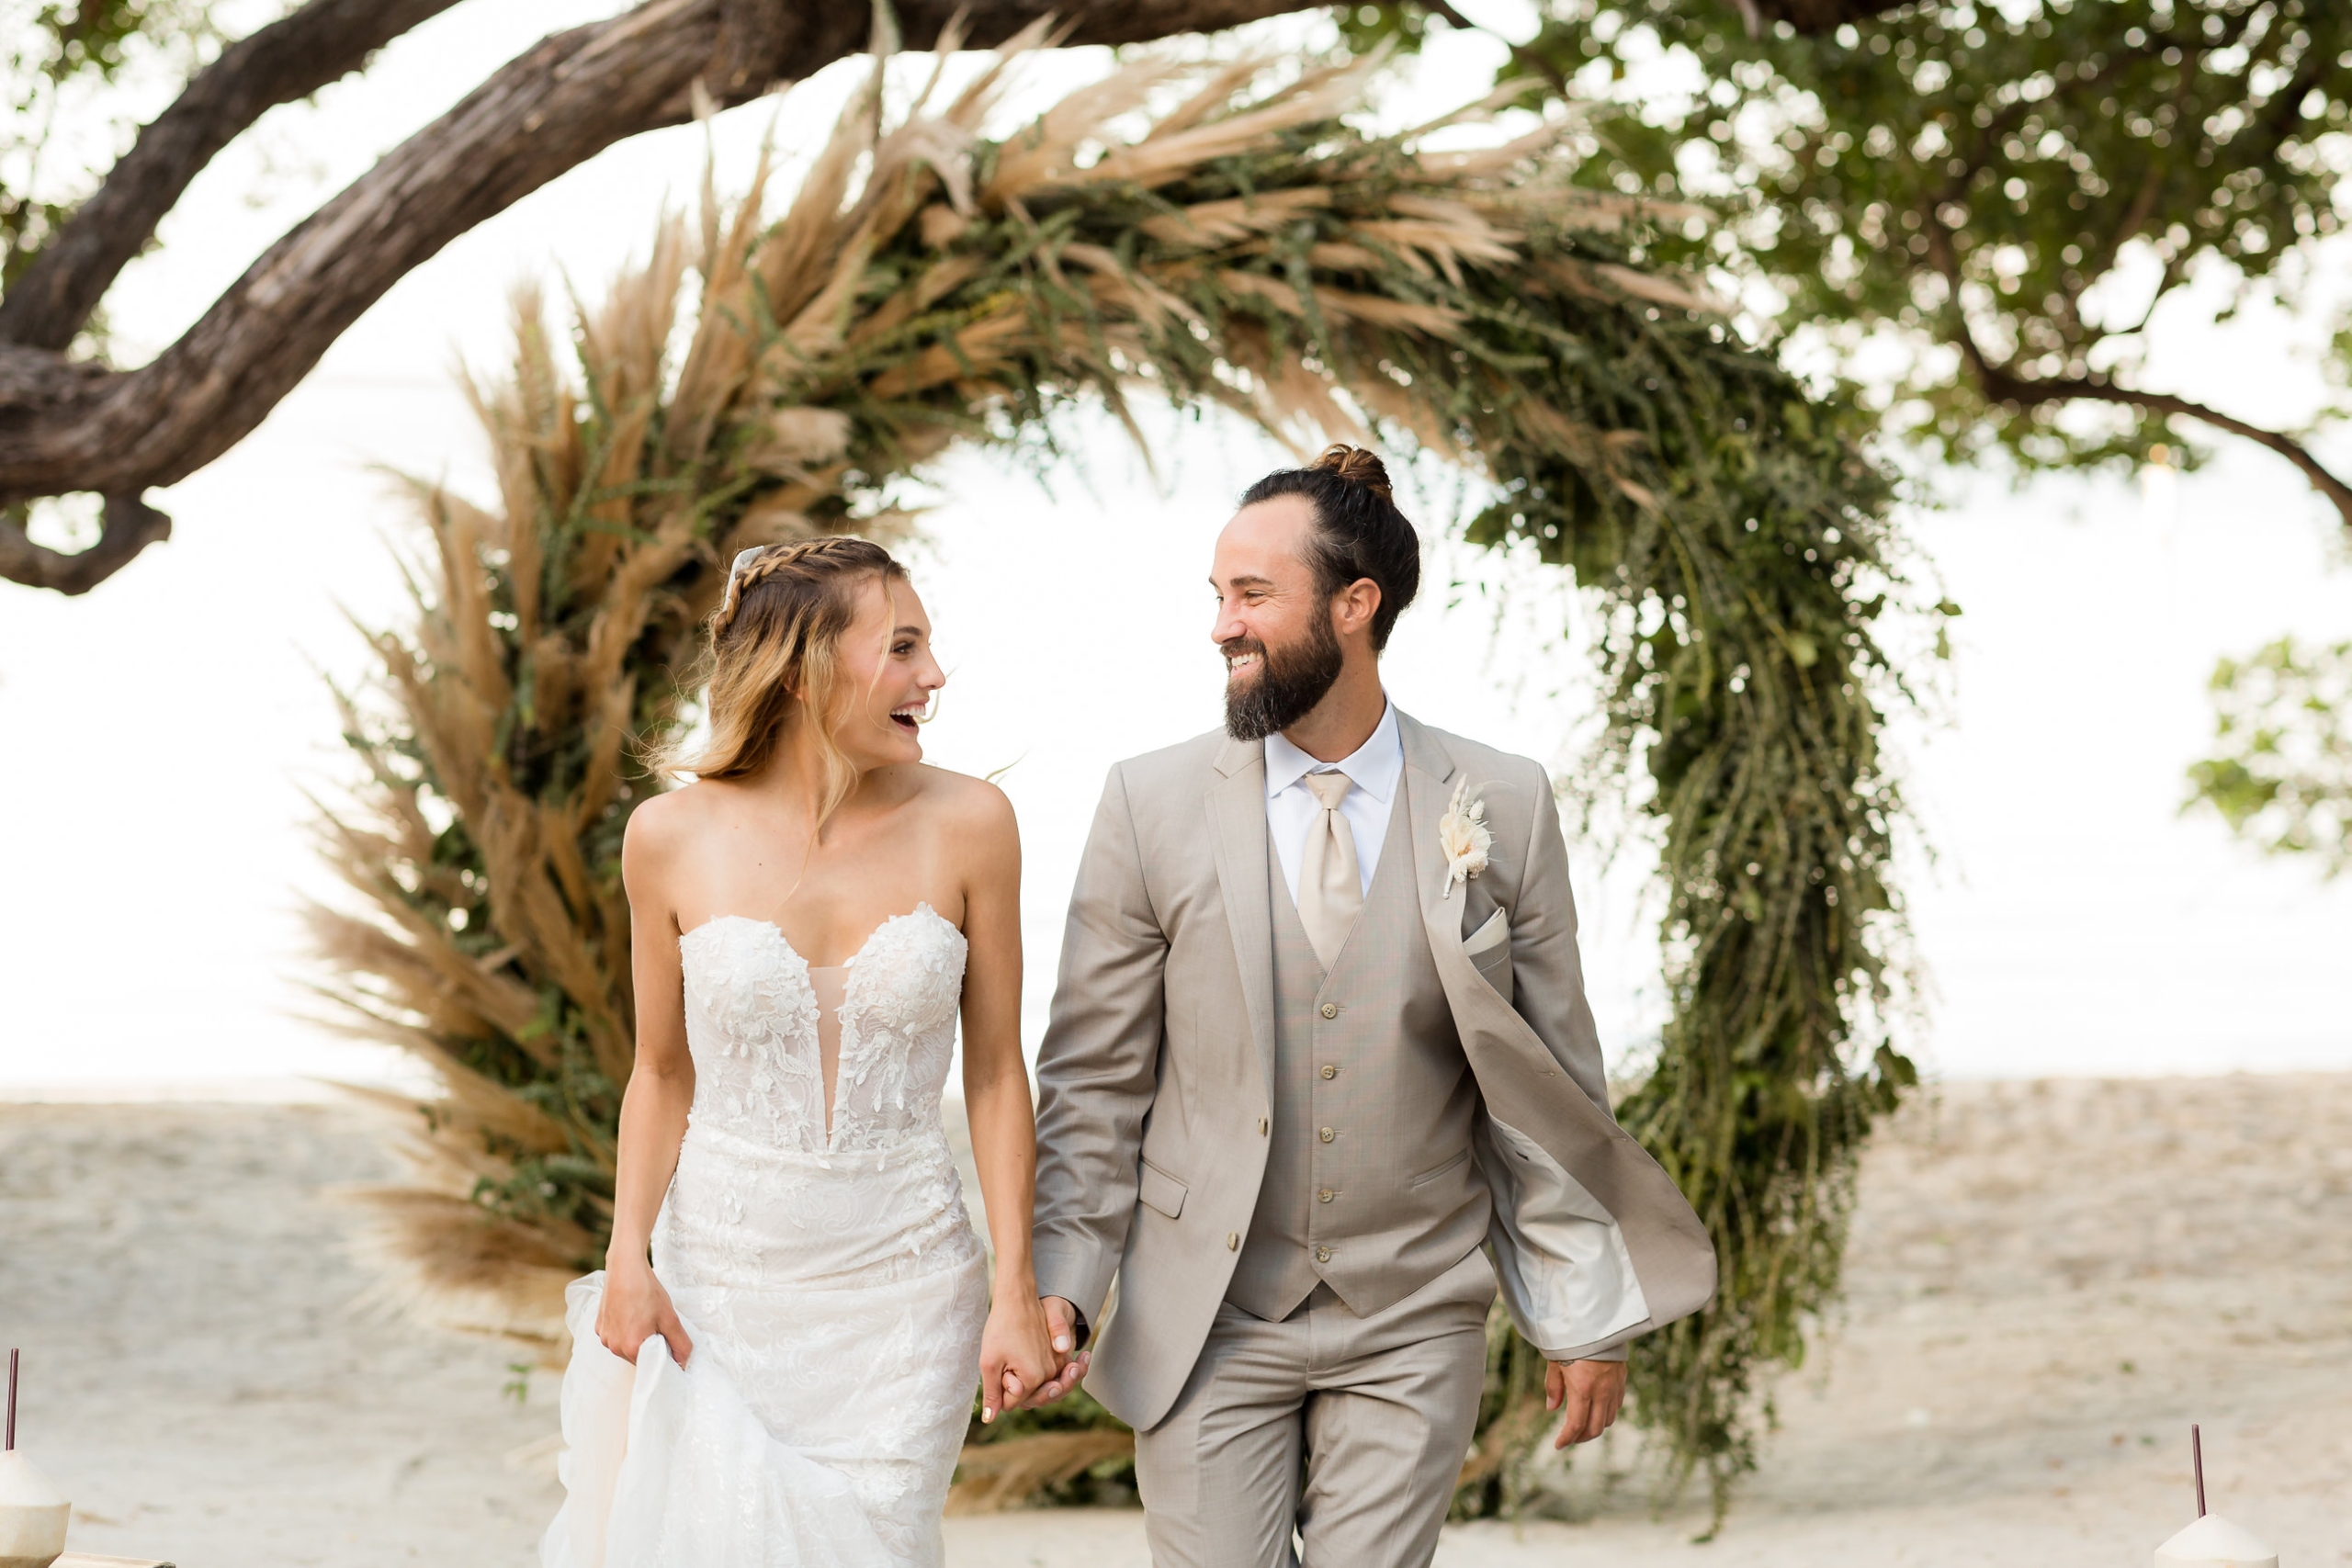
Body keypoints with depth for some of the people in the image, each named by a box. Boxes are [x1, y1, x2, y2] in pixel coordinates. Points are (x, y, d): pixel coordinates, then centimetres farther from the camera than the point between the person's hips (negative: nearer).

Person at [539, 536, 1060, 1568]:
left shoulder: (966, 825, -5)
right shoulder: (673, 837, -5)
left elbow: (996, 1071, 0)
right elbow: (663, 1073, 6)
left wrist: (1017, 1293, -4)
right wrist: (629, 1256, -7)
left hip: (900, 1288, 0)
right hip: (716, 1280, 0)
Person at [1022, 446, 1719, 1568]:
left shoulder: (1502, 809, -3)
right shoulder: (1154, 804, -3)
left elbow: (1548, 1086, 3)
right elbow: (1093, 1080, 1)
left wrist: (1584, 1317, 4)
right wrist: (1058, 1284, -7)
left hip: (1410, 1333, 0)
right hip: (1207, 1327, 0)